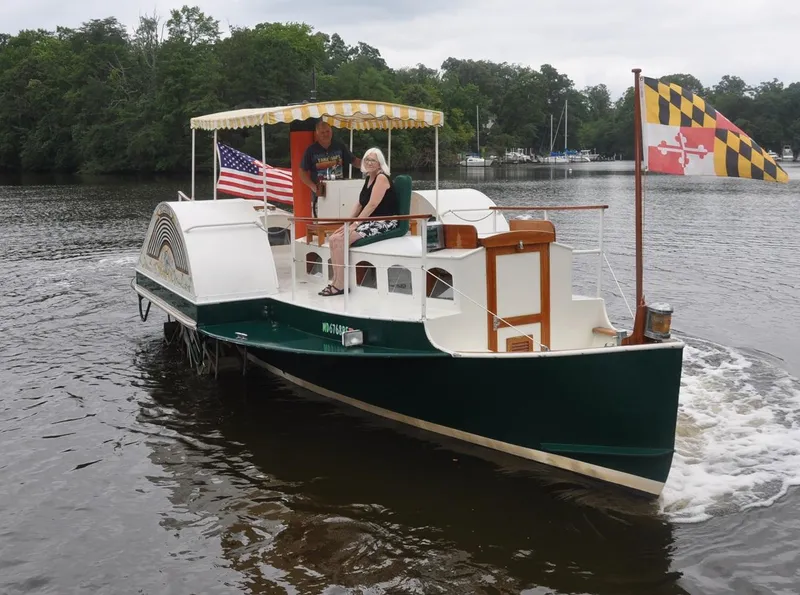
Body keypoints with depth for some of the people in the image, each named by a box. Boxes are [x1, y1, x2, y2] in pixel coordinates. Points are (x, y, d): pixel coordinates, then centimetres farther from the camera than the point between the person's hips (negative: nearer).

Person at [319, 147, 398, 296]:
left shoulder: (382, 178, -12)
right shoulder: (368, 178, 16)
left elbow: (372, 205, -20)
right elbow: (360, 204, 17)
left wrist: (354, 225, -23)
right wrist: (347, 223, 4)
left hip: (384, 223, -9)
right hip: (370, 222, 9)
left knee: (342, 239, -23)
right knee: (333, 238, -6)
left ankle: (341, 285, -18)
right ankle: (336, 281, -7)